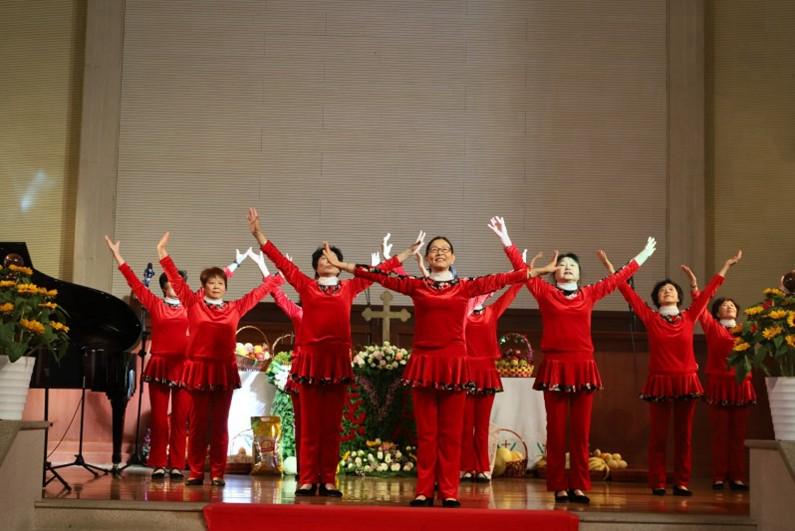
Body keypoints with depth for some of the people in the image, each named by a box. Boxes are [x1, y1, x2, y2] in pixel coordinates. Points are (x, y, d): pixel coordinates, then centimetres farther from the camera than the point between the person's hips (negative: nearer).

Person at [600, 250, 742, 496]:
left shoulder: (689, 317, 8)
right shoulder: (650, 318, 3)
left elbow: (708, 292, 12)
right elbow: (628, 293, 2)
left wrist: (726, 266, 15)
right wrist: (610, 268, 1)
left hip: (686, 381, 2)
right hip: (659, 382, -2)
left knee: (684, 434, 5)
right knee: (658, 435, 1)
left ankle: (682, 482, 9)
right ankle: (658, 483, 6)